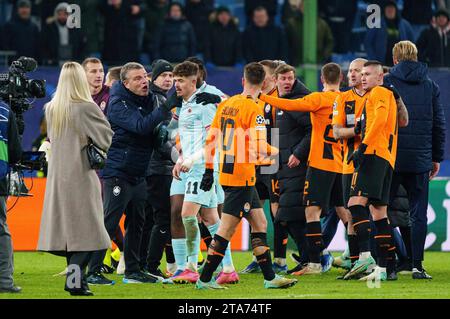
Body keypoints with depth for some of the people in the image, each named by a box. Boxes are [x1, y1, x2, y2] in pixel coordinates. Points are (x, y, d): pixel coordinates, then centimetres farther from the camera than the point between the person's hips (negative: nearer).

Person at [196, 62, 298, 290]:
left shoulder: (226, 104, 9)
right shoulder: (253, 109, -13)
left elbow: (211, 139, 12)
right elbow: (258, 147, -20)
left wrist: (209, 170, 18)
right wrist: (275, 152, -1)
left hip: (226, 173, 8)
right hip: (242, 176, -8)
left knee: (259, 224, 12)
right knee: (226, 230, -3)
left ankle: (270, 277, 14)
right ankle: (205, 279, 0)